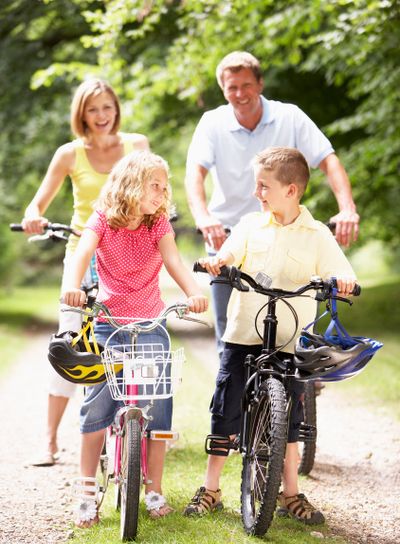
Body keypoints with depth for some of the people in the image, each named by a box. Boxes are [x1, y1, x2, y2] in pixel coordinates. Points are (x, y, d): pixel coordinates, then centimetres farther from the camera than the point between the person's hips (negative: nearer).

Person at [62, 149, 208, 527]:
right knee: (96, 407, -6)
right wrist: (72, 285, -47)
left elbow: (173, 261, -18)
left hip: (151, 324, 2)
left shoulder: (158, 225, -2)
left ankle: (154, 490, 12)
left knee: (158, 406, -1)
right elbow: (82, 253, -25)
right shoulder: (102, 221, -7)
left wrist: (193, 291, -39)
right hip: (108, 322, -2)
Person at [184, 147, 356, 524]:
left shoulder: (317, 235, 1)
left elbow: (341, 275, -4)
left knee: (288, 418, 8)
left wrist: (343, 281, -27)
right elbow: (229, 255, -7)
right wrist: (216, 261, -30)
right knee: (225, 412, 3)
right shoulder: (251, 225, 5)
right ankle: (210, 489, 14)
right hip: (243, 335, 1)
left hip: (290, 341, -1)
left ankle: (290, 494, 22)